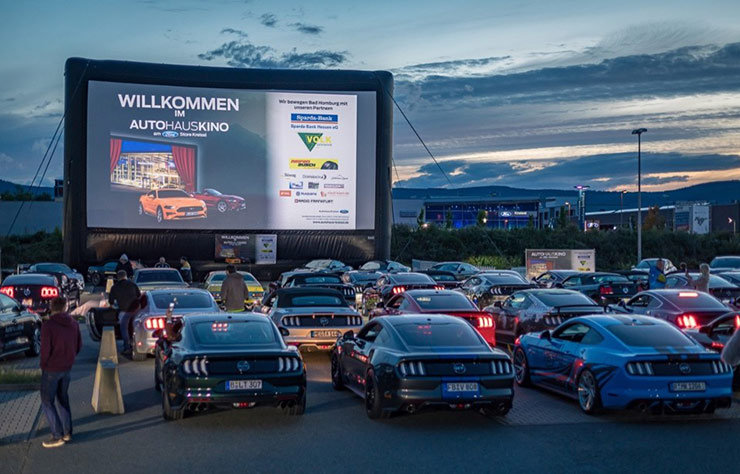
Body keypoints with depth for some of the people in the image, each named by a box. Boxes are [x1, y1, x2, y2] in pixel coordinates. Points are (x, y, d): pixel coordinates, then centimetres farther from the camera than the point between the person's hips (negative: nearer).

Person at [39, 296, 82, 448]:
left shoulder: (48, 325, -17)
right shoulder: (73, 324, 1)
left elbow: (45, 349, -18)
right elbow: (78, 345, 6)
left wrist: (44, 365, -1)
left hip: (51, 369, -6)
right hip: (67, 368, 6)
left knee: (47, 402, 2)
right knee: (63, 398, 19)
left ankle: (57, 436, -2)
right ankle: (67, 432, 22)